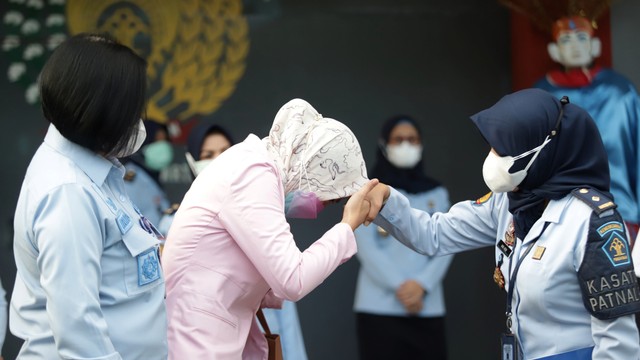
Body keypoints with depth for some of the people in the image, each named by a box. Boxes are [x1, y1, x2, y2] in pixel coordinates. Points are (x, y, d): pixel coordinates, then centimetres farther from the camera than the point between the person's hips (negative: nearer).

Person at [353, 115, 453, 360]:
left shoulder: (437, 194, 16)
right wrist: (400, 287, -14)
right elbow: (365, 247, -4)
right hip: (379, 307, -3)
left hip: (428, 308, 3)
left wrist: (421, 285, -11)